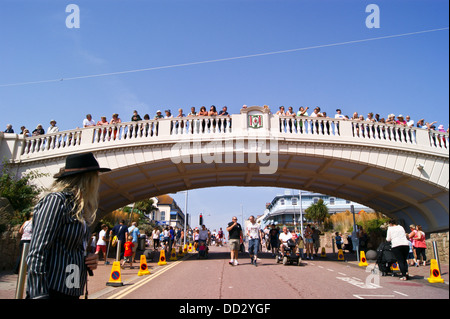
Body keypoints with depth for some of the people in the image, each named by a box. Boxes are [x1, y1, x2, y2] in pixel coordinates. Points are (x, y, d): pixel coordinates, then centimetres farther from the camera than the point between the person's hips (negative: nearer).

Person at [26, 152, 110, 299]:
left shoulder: (78, 210, 12)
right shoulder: (56, 200, -12)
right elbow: (37, 253, -19)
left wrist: (88, 261, 2)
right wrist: (39, 295, -23)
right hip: (51, 292, -8)